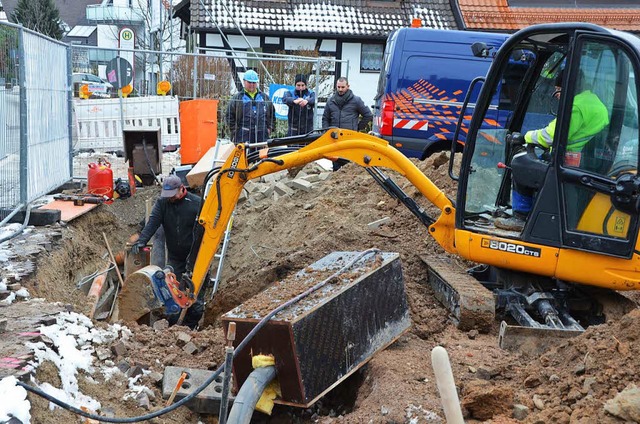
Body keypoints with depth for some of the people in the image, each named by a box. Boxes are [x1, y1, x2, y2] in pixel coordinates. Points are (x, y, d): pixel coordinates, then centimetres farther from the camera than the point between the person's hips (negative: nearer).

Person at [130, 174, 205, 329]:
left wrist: (195, 254, -17)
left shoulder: (196, 203, -10)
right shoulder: (162, 202, 0)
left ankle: (191, 325, 18)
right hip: (174, 257, 3)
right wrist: (142, 241, -30)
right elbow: (152, 223, -13)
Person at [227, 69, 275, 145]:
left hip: (262, 134, 3)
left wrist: (270, 128, 11)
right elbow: (230, 116, 5)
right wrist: (235, 130, -2)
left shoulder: (265, 97, 17)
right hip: (243, 135, -3)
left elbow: (272, 114, 22)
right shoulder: (237, 98, 7)